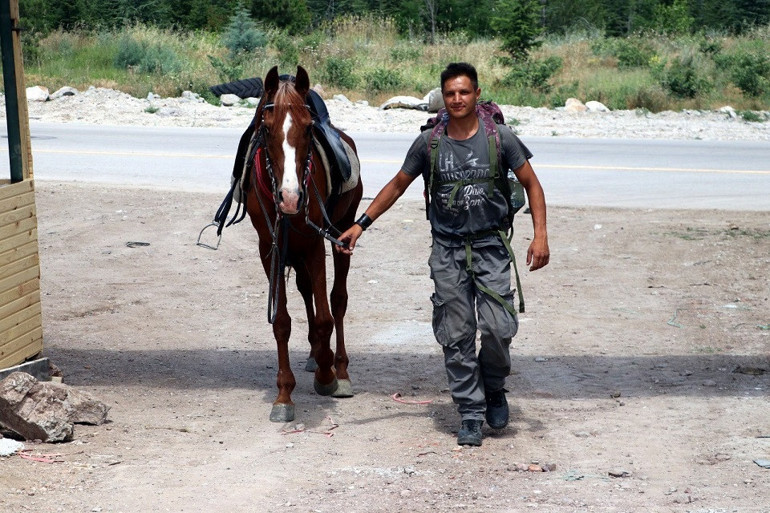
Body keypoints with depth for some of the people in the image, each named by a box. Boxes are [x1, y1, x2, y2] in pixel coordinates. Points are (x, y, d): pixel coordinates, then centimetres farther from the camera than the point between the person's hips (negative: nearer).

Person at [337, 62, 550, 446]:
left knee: (498, 328, -10)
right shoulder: (428, 143, 2)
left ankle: (493, 388, 19)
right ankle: (470, 414, 12)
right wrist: (361, 224, 7)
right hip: (447, 251, 1)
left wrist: (540, 234, -8)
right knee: (456, 336, 1)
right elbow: (397, 186, 12)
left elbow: (531, 185, 3)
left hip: (490, 246, -1)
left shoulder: (499, 137, -2)